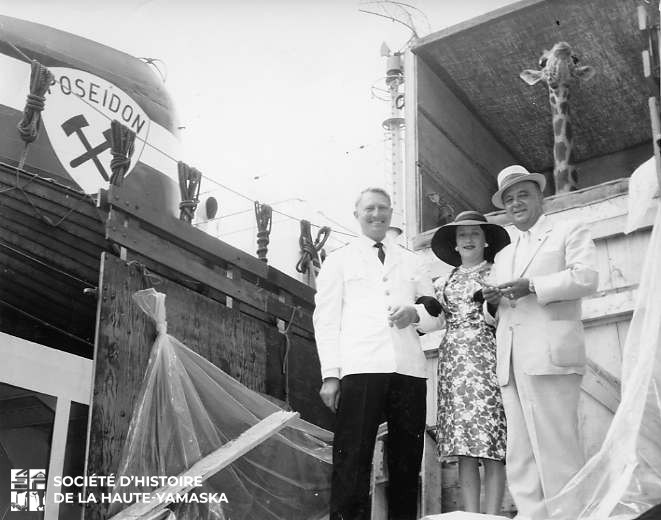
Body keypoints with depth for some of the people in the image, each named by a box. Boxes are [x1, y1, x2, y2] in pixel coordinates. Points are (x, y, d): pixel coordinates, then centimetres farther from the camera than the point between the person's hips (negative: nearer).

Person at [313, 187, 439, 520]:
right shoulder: (339, 261, 15)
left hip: (408, 368, 3)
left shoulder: (410, 261, 23)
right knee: (352, 464, -8)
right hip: (360, 368, -3)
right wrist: (330, 374, -5)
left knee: (407, 461, 4)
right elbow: (326, 319, 6)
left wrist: (415, 313, -4)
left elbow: (434, 314, 20)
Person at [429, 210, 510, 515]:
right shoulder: (443, 283, 20)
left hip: (487, 356, -3)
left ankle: (491, 515, -8)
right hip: (453, 361, 3)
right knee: (463, 444, -2)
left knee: (492, 443, -9)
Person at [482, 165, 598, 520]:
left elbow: (586, 277, -4)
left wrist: (532, 286, -12)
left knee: (556, 449, -12)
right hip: (511, 361, 6)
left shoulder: (569, 231, 12)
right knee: (521, 456, 0)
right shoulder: (503, 255, 30)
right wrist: (494, 300, 5)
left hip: (550, 354, -6)